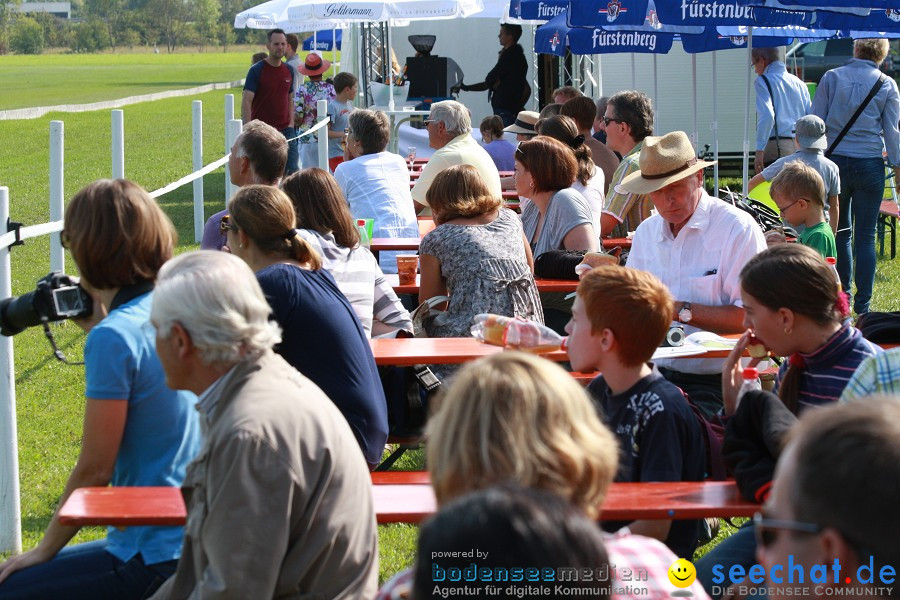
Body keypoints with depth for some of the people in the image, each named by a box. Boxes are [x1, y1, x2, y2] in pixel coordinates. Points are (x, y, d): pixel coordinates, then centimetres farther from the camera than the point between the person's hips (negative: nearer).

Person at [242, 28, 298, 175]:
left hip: (285, 130, 4)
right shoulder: (256, 71, -7)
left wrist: (291, 123, 5)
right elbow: (246, 101, -13)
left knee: (292, 171, -4)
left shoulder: (289, 71, 9)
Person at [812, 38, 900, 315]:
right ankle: (862, 305, 3)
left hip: (836, 161, 1)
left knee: (841, 232, 13)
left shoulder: (832, 77, 0)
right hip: (870, 165, -1)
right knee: (865, 236, 3)